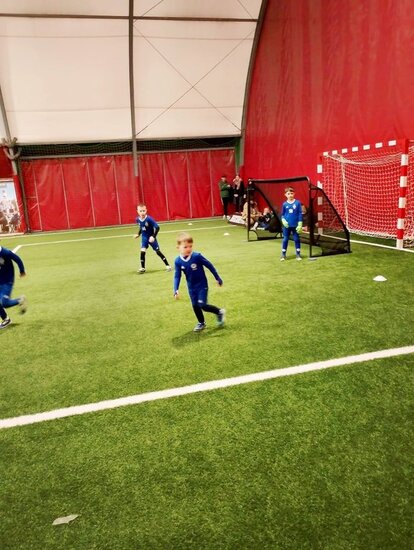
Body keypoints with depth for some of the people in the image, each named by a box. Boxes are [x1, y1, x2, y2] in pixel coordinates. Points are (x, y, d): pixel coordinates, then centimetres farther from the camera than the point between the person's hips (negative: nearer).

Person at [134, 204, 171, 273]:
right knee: (142, 252, -9)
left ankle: (168, 265, 11)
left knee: (158, 251, 0)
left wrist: (153, 236, -26)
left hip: (151, 238, -4)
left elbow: (157, 227, -21)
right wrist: (138, 234, 7)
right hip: (144, 238, 4)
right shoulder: (138, 219, -6)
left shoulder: (149, 219, -22)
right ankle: (142, 268, 5)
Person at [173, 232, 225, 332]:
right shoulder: (178, 261, -13)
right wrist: (176, 290, -17)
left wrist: (218, 278, -5)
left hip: (202, 285, -4)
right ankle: (201, 323, 32)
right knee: (195, 306, 10)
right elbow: (177, 276, -5)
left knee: (202, 305, -13)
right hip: (191, 287, 4)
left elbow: (209, 266, -12)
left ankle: (220, 312, 11)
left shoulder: (197, 256, -23)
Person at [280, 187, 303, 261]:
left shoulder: (297, 203, -4)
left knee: (297, 239, 7)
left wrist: (300, 224, -7)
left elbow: (300, 214, -3)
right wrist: (283, 220, -10)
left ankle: (298, 254, 17)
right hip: (287, 225, 1)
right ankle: (283, 254, 15)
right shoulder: (284, 204, 1)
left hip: (295, 225, -1)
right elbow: (282, 214, 9)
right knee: (285, 239, 6)